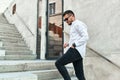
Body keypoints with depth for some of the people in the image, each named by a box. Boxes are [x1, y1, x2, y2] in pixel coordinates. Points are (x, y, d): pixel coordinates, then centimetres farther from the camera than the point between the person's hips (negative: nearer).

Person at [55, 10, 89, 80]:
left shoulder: (78, 24, -4)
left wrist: (74, 45, -17)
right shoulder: (74, 26, 26)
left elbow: (85, 37, -17)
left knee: (58, 63, -11)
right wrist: (68, 44, 17)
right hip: (75, 51, 10)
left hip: (76, 50, -10)